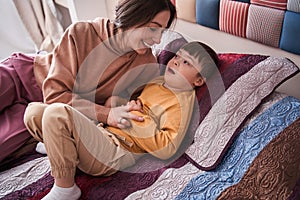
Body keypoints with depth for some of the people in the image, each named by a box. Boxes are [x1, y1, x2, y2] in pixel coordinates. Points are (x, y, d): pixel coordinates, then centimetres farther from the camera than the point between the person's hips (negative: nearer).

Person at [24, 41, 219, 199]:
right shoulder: (157, 80, 19)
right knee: (34, 111, -3)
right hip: (100, 130, 8)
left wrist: (137, 117, -16)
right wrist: (114, 100, 9)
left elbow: (166, 149, -17)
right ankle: (64, 147, 17)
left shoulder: (181, 102, -6)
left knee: (56, 113, -29)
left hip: (115, 153, -8)